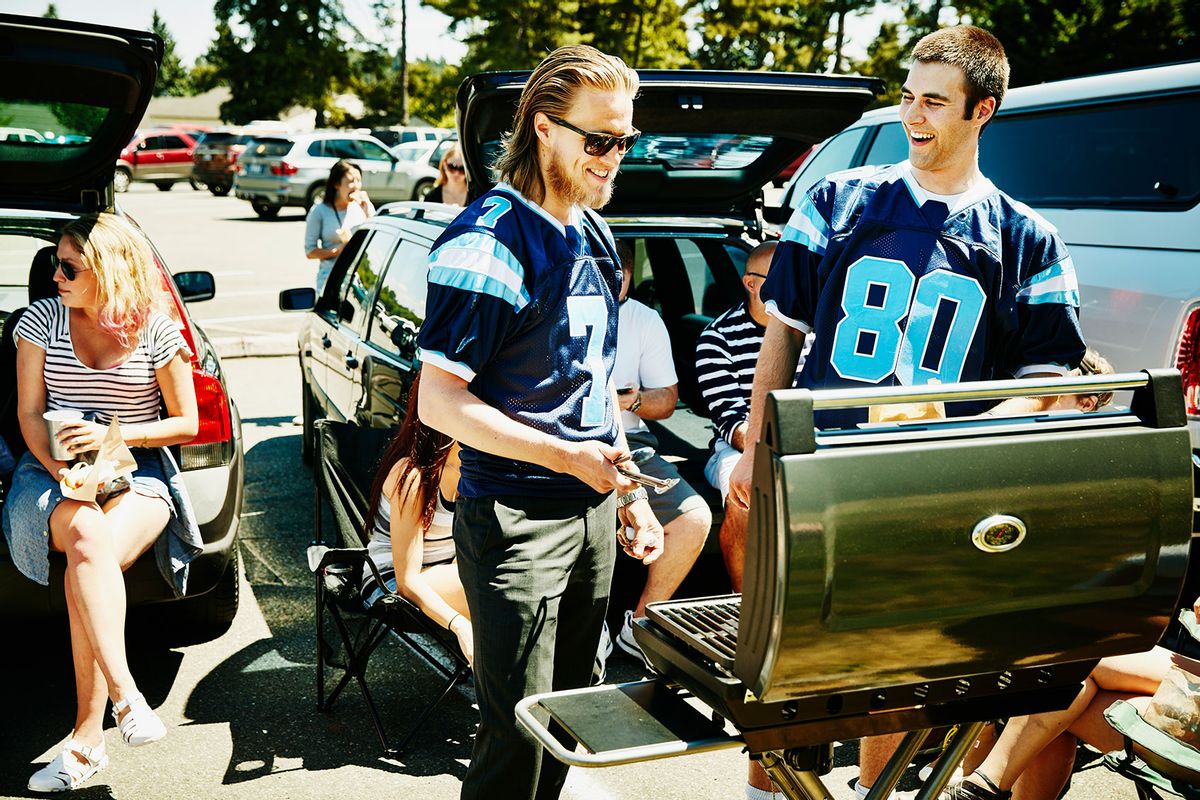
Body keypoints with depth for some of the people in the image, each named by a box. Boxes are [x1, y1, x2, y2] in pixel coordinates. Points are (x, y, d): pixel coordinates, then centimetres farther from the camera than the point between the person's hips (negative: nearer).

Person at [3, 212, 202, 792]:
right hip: (54, 469, 1)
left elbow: (187, 422, 4)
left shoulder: (156, 331, 0)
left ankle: (85, 741, -25)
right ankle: (124, 694, -39)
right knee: (89, 537, -36)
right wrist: (62, 472, -14)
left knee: (90, 570, -31)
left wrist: (115, 437, -12)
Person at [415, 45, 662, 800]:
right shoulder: (488, 245, -17)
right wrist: (569, 456, -22)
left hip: (593, 511, 8)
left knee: (571, 712, 18)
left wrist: (629, 489, 14)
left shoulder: (593, 235, 10)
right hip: (517, 519, -8)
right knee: (520, 731, -1)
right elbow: (440, 403, -20)